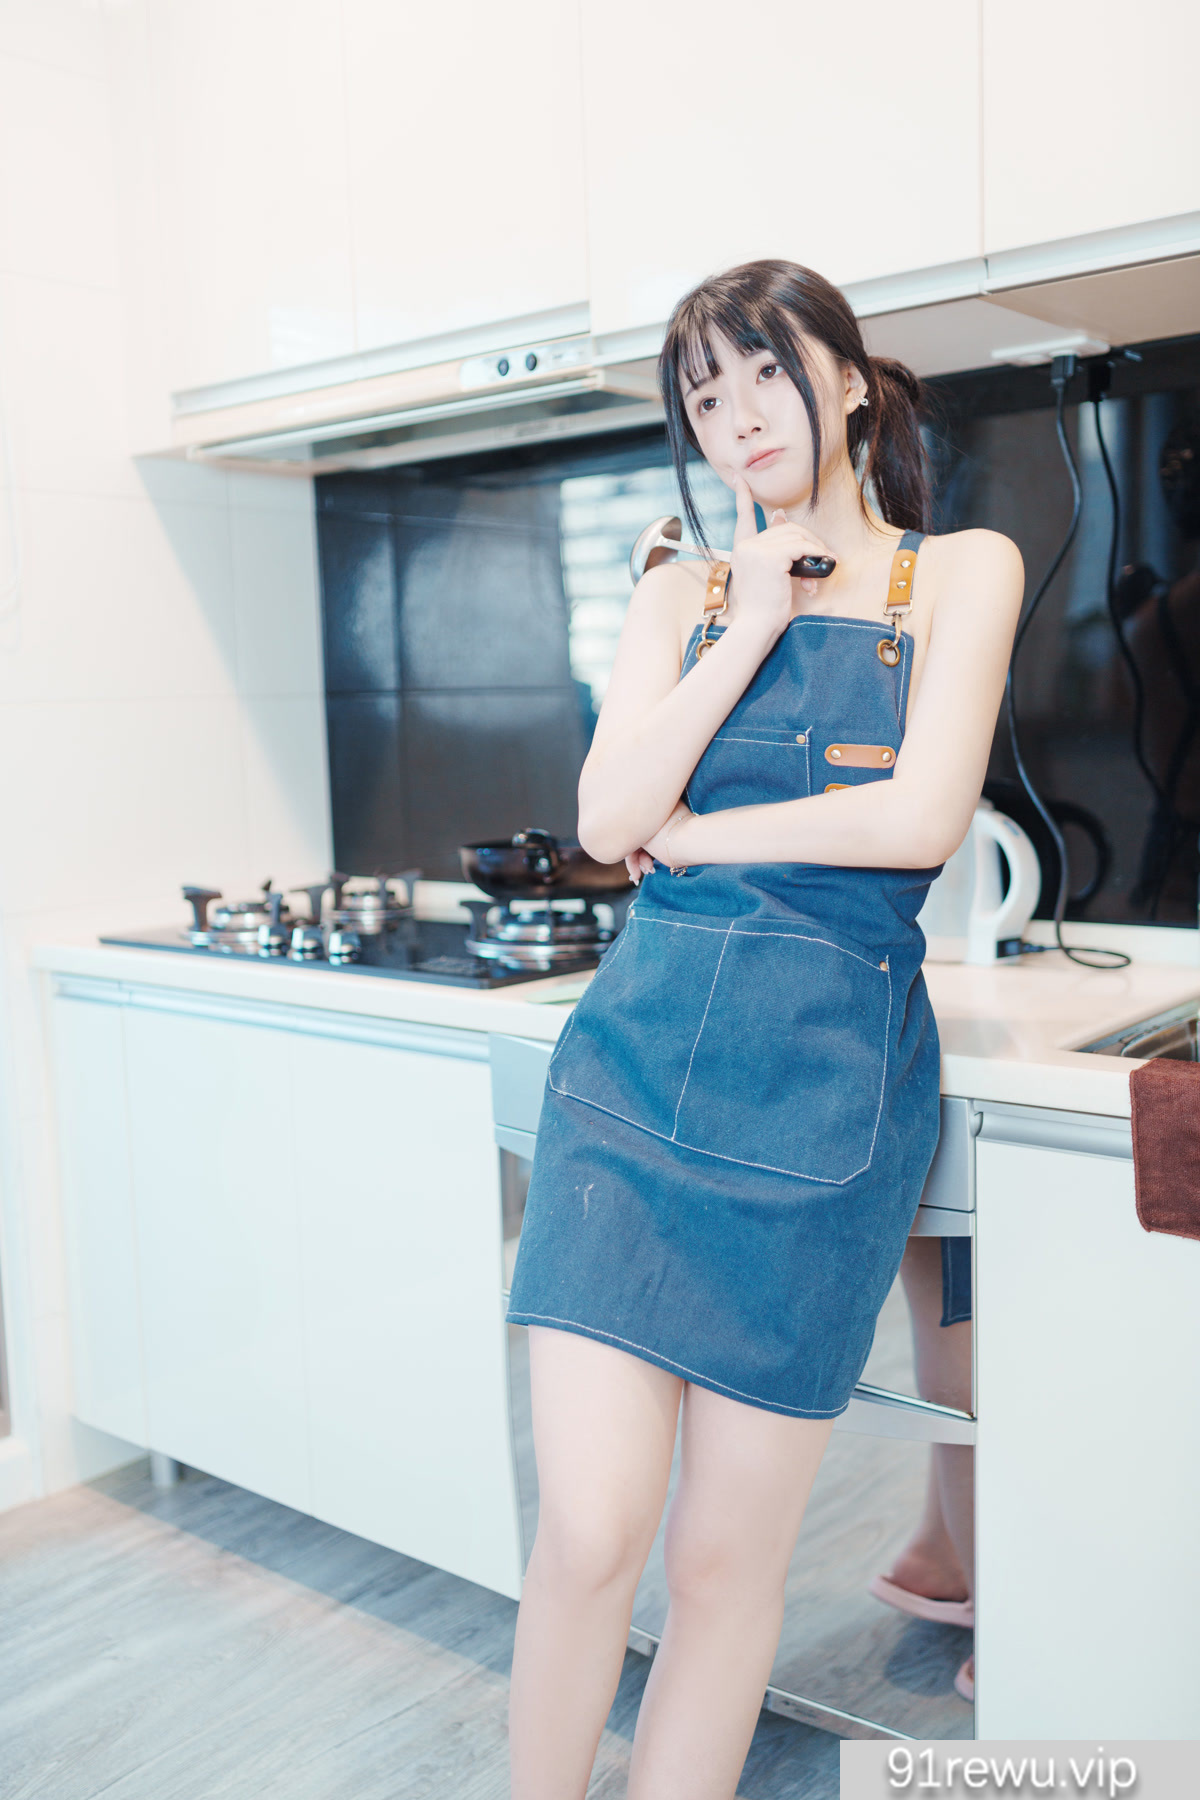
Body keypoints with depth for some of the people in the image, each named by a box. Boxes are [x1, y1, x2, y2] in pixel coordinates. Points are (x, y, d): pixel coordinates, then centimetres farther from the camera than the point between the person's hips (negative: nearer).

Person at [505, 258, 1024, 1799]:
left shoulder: (961, 571, 7)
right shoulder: (686, 595, 14)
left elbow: (923, 815, -9)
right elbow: (608, 819, 0)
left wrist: (689, 832, -1)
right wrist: (751, 630, -2)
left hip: (824, 1091, -1)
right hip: (637, 1055, 2)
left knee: (727, 1554, 5)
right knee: (589, 1529, -5)